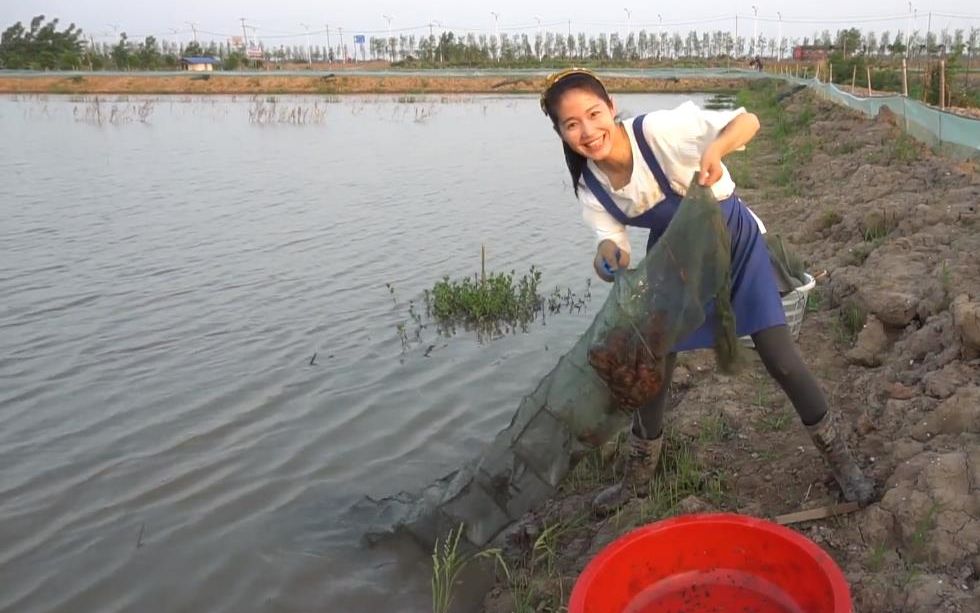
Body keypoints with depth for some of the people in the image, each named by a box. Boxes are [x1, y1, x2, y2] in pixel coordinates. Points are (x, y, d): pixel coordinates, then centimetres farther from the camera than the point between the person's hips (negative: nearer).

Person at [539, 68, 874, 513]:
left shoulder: (658, 130, -31)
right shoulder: (589, 185, -16)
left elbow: (747, 121, -31)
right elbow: (612, 243, -14)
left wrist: (714, 149, -52)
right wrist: (608, 258, -38)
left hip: (734, 243, -4)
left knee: (781, 359, -7)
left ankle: (839, 460, 16)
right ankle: (638, 474, 29)